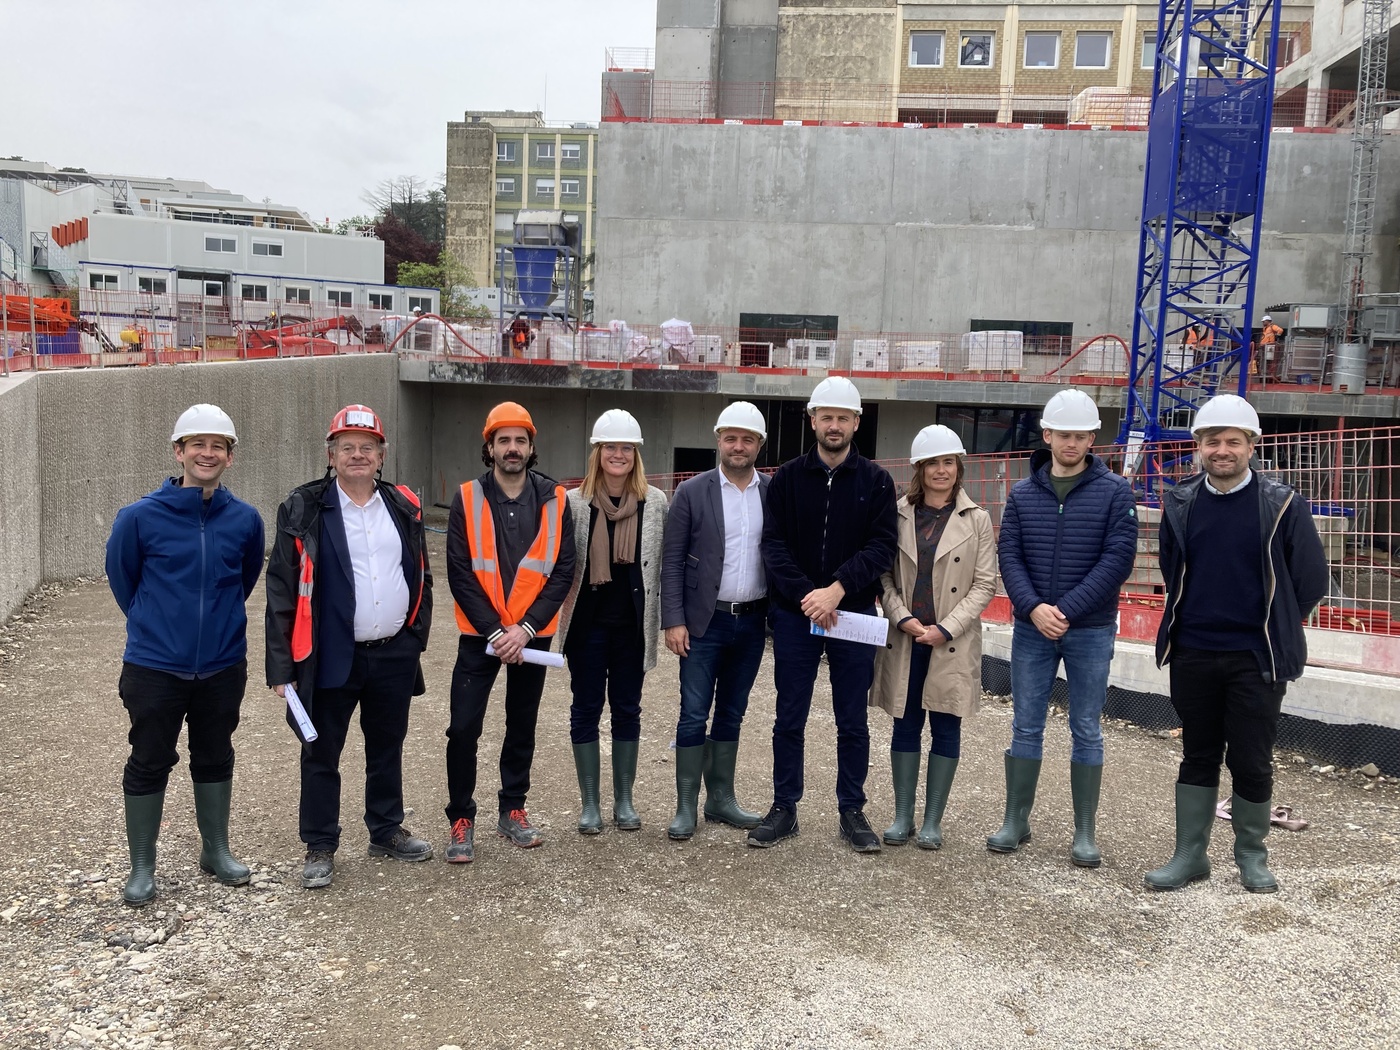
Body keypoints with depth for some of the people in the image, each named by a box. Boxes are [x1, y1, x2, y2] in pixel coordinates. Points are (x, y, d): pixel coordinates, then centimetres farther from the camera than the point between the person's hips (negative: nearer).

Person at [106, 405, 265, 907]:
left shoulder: (245, 520, -4)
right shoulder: (140, 517, -11)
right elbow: (122, 578, 5)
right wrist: (155, 625, 12)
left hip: (222, 666, 2)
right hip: (155, 667, -2)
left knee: (215, 758, 16)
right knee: (149, 764, 8)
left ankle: (216, 849, 33)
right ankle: (141, 867, 23)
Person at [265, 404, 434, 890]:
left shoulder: (404, 506, 5)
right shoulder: (304, 509, -6)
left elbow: (421, 577, 14)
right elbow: (282, 589, -7)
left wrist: (416, 636, 10)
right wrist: (283, 666, -11)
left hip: (394, 655, 4)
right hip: (331, 659, -3)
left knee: (387, 750, 17)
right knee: (321, 755, 7)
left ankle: (386, 831, 34)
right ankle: (320, 848, 22)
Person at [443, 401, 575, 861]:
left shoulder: (554, 500, -2)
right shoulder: (468, 499, -5)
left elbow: (562, 571, -4)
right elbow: (460, 573, -8)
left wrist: (525, 629, -13)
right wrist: (494, 632, -14)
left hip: (532, 636, 2)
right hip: (479, 634, -1)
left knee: (523, 725, 13)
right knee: (464, 728, -4)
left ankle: (513, 810, 29)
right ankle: (461, 820, 12)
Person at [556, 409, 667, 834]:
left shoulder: (655, 502, 0)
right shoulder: (574, 502, -3)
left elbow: (663, 563, 5)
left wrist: (660, 618, 3)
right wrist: (560, 616, -1)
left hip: (632, 623, 1)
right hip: (588, 622, -1)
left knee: (627, 710, 10)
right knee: (586, 709, 7)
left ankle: (624, 800, 23)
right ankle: (589, 803, 18)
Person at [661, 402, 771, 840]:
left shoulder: (774, 494, 3)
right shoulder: (693, 492, -3)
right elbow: (672, 561, -4)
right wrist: (674, 620, -10)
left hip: (752, 622, 3)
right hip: (705, 622, -3)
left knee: (731, 715, 13)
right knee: (694, 716, 0)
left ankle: (721, 799, 25)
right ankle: (686, 807, 11)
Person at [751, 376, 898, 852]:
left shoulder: (876, 481, 2)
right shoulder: (787, 478, 3)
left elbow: (882, 547, -7)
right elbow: (774, 544, -4)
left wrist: (837, 589, -20)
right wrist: (805, 595, -17)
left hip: (854, 614, 0)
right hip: (795, 614, 1)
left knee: (853, 721, 8)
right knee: (789, 719, 8)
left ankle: (852, 811, 21)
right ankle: (784, 808, 20)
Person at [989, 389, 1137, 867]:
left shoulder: (1114, 492, -2)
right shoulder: (1023, 494, 5)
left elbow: (1118, 559, -10)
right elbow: (1009, 557, 0)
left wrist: (1066, 610, -16)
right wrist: (1034, 608, -16)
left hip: (1090, 631, -2)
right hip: (1031, 629, 2)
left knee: (1086, 731, 6)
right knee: (1026, 727, 7)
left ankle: (1084, 832, 15)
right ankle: (1016, 820, 18)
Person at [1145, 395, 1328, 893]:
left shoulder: (1282, 505, -6)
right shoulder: (1180, 503, 3)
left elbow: (1311, 580, 1)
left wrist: (1272, 628, 7)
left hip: (1256, 659, -3)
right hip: (1192, 655, 3)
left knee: (1251, 762, 5)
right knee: (1197, 756, 11)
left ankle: (1252, 856, 24)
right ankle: (1190, 855, 21)